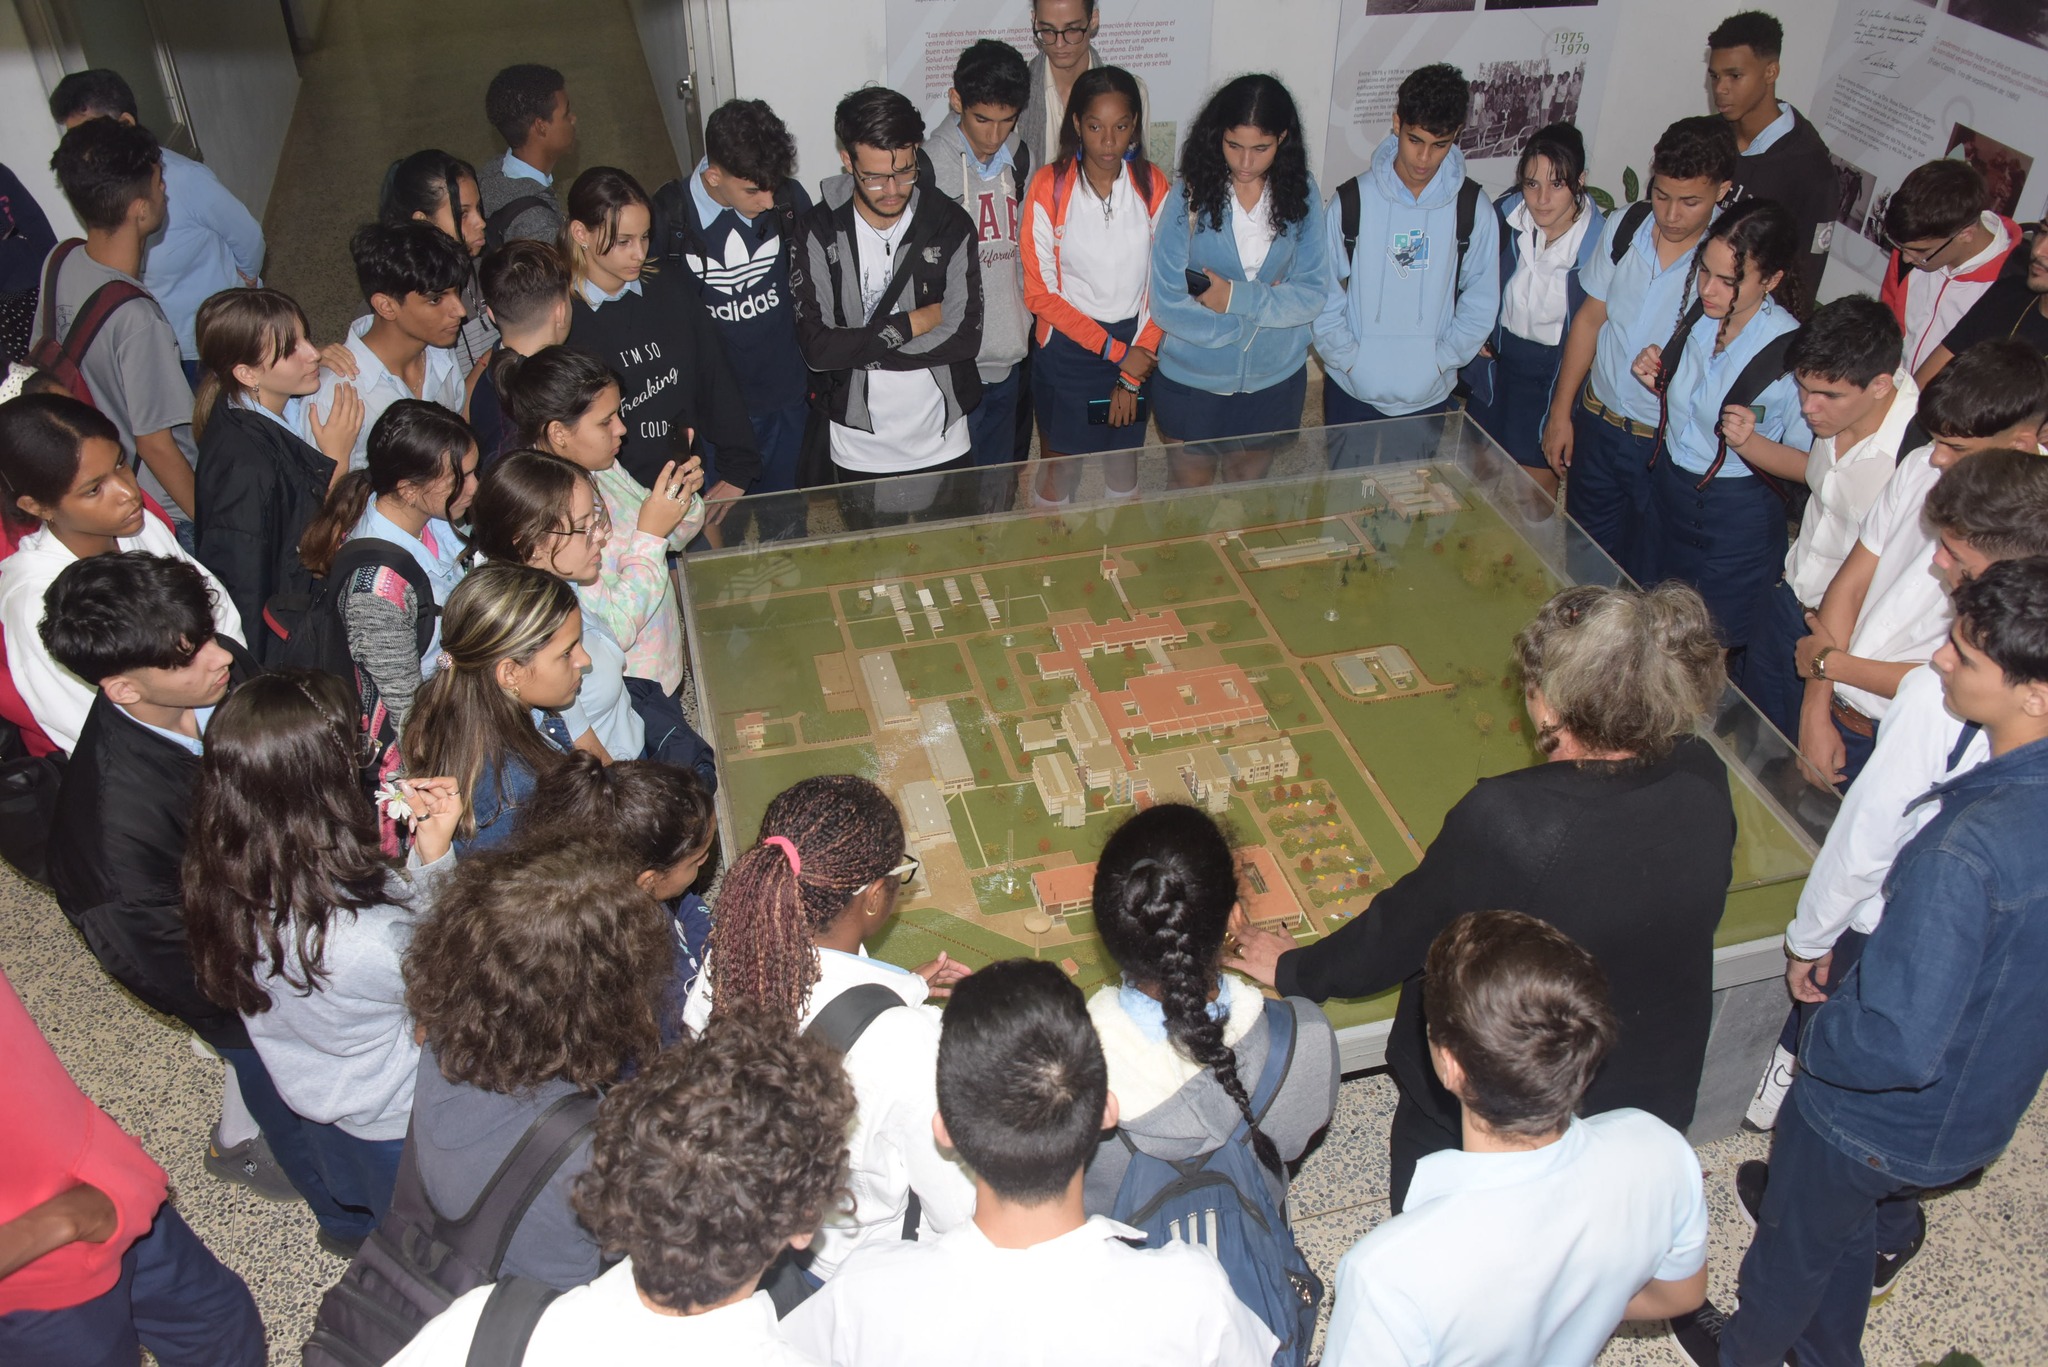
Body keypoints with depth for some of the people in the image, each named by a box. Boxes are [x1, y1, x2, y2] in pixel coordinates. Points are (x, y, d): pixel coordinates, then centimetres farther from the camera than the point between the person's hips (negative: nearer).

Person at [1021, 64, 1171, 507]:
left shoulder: (1154, 186, -4)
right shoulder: (1049, 186, -11)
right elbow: (1040, 293, -11)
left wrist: (1132, 373, -8)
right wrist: (1113, 349, -14)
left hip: (1135, 351, 2)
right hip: (1065, 351, -2)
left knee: (1123, 472, 14)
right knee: (1058, 474, 9)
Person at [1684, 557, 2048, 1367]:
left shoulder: (1963, 853, -41)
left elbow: (1898, 1046, -39)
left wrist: (1816, 1041, -17)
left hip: (1883, 1121, -7)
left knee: (1793, 1242, 24)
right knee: (1847, 1225, 34)